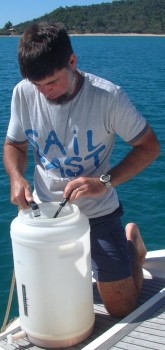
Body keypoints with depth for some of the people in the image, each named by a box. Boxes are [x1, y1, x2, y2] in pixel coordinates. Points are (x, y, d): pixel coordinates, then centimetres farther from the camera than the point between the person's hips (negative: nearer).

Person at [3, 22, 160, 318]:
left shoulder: (108, 96, -21)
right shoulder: (23, 93, -10)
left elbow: (149, 146, -13)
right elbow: (14, 145, 5)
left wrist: (105, 181, -27)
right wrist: (16, 177, -18)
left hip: (98, 213, -3)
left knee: (123, 308, 6)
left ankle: (131, 240, 32)